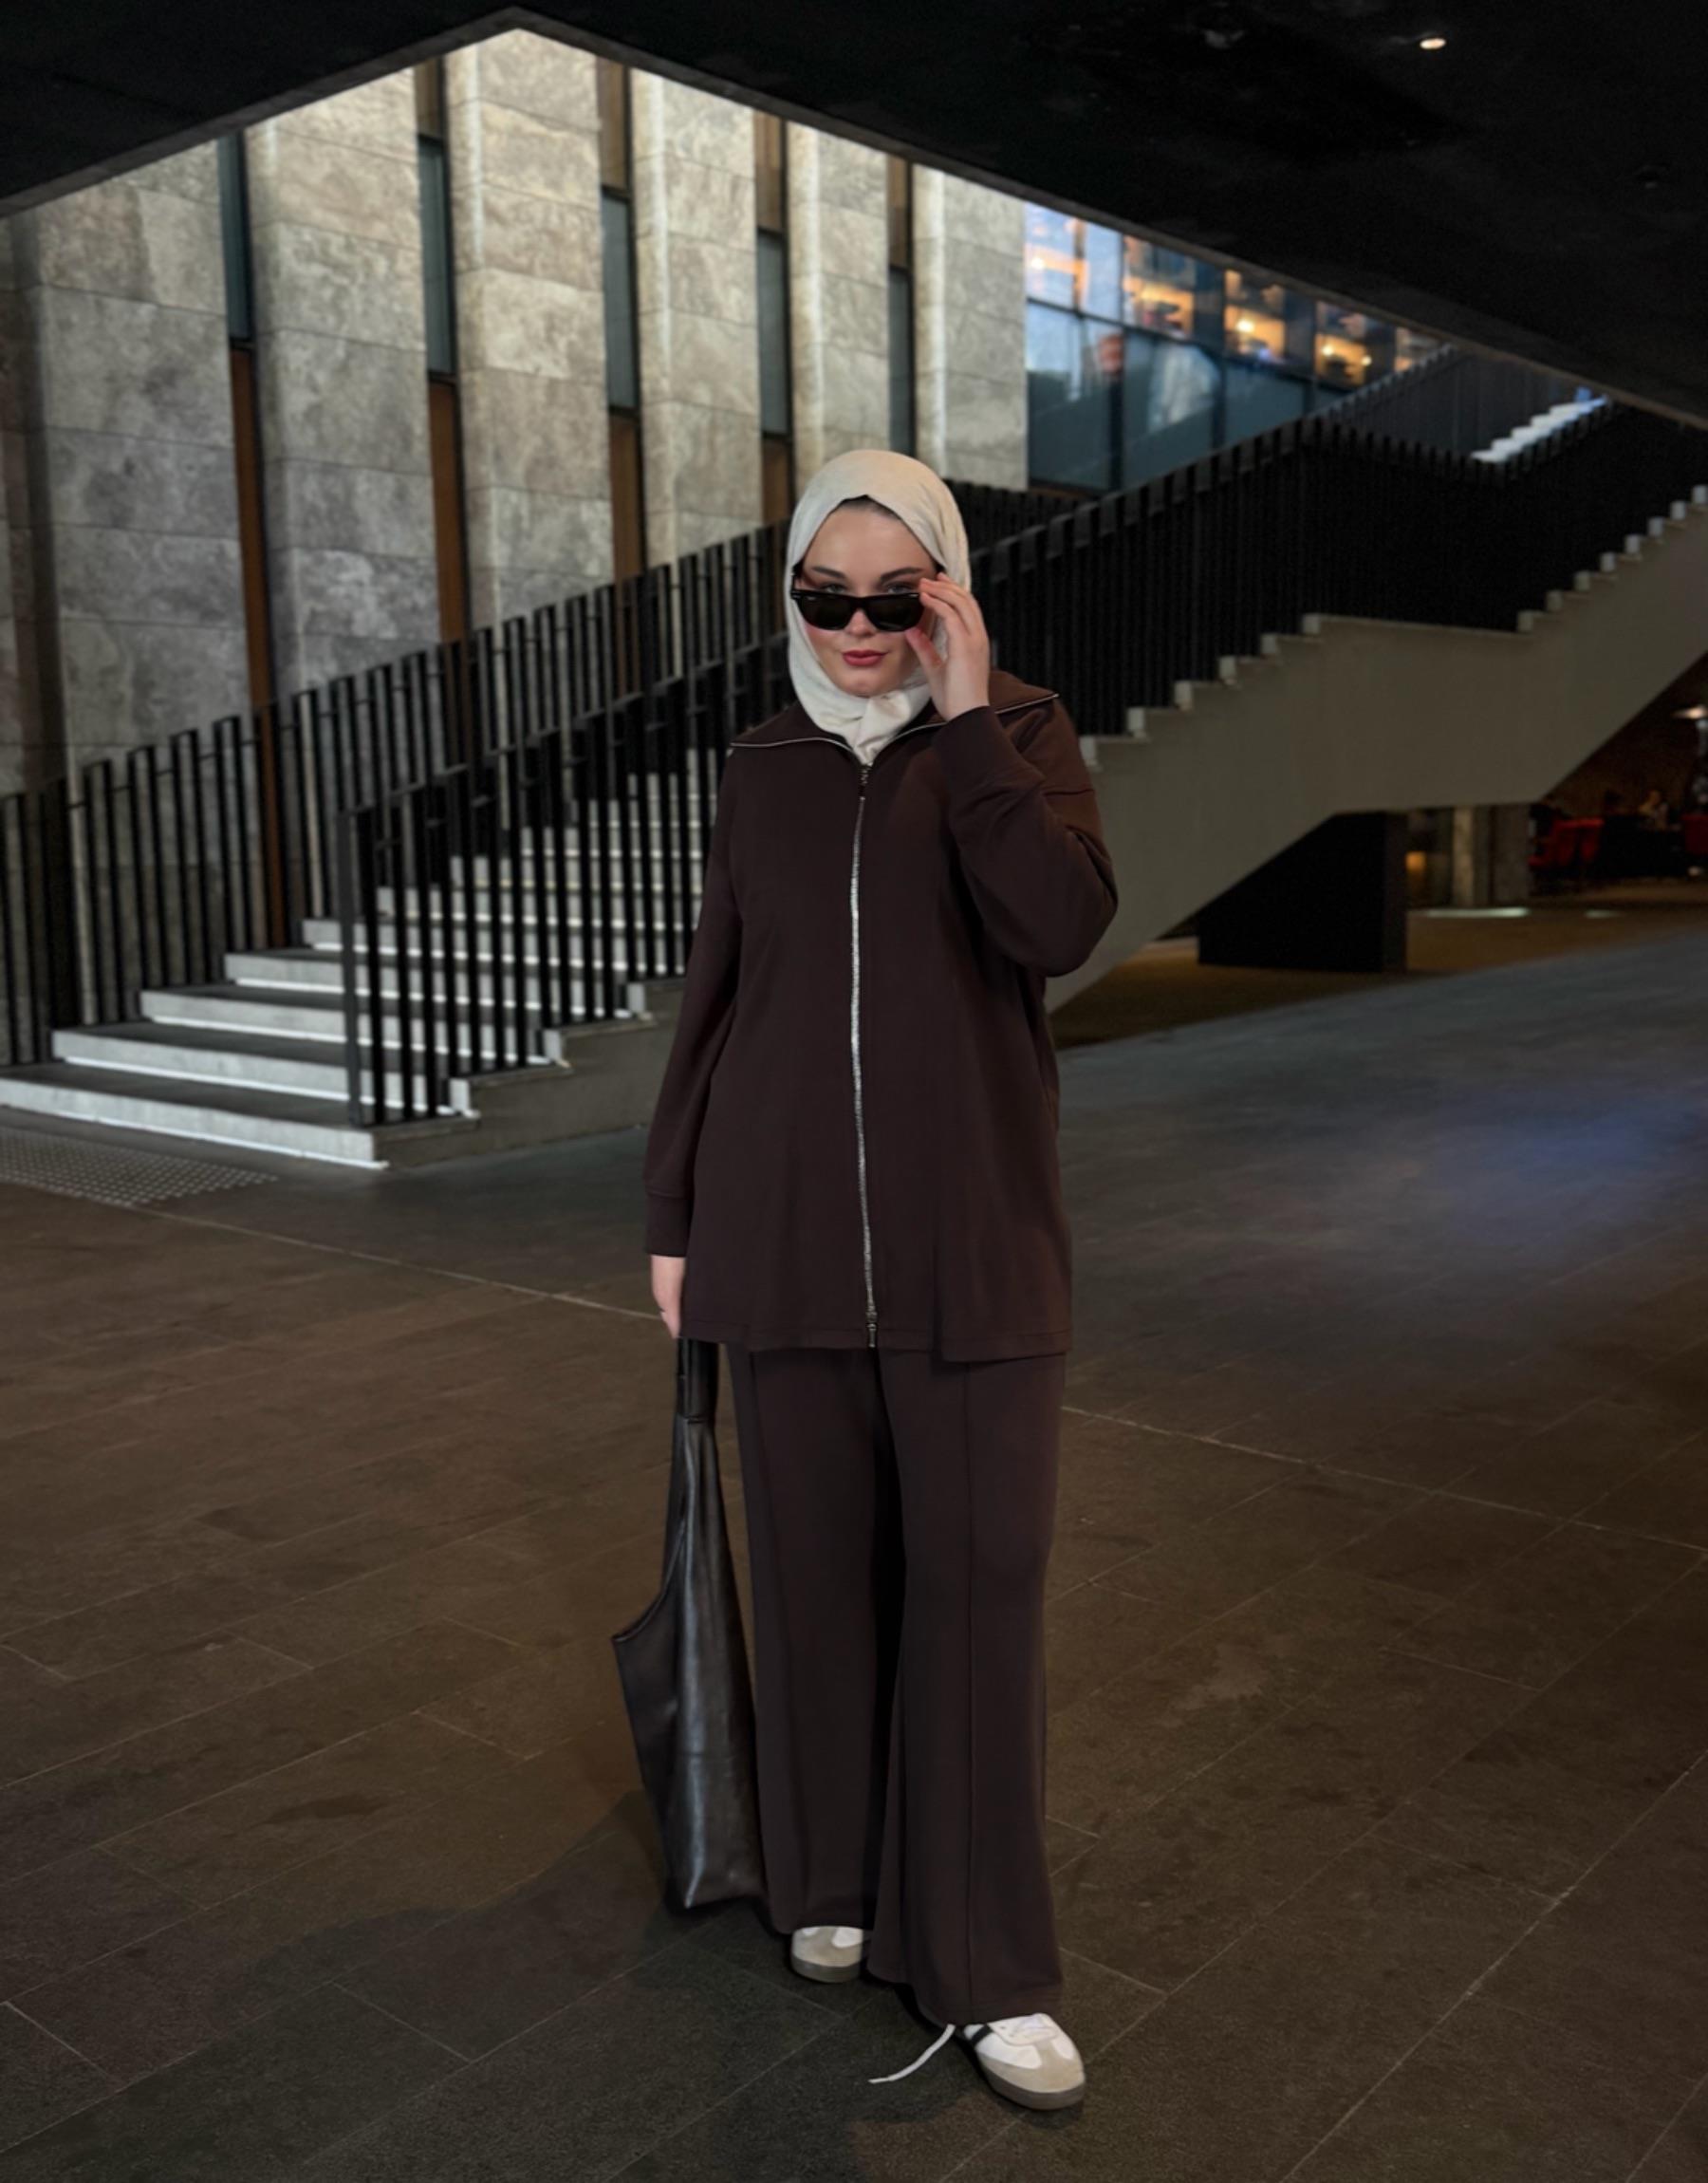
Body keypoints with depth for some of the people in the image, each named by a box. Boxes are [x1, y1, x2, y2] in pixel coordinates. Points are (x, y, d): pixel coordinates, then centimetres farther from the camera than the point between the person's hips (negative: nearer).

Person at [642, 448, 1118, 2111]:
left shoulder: (1019, 734, 1)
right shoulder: (763, 768, 8)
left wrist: (963, 717, -16)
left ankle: (985, 1967, 16)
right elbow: (711, 1001, 10)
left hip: (969, 1243, -2)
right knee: (814, 1569, 11)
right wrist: (672, 1216, 9)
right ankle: (831, 1877, 33)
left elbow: (1058, 926, -17)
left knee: (978, 1586, 1)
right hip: (782, 1237, 2)